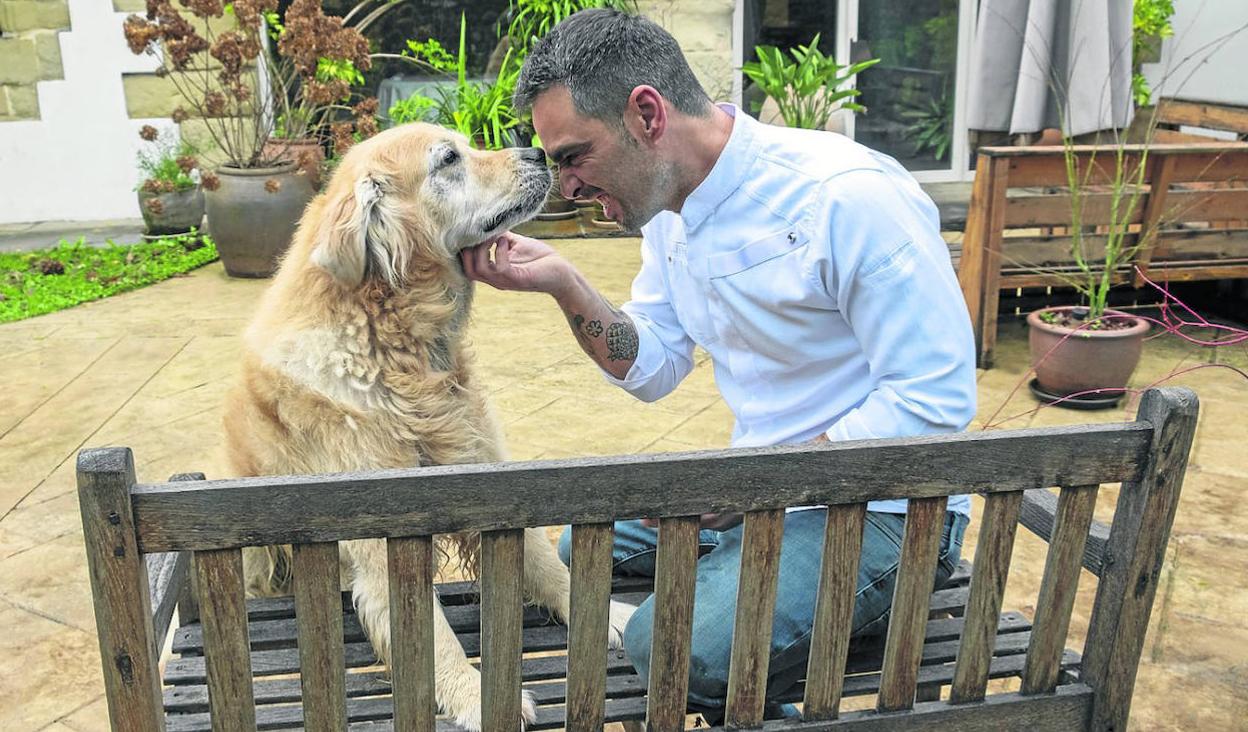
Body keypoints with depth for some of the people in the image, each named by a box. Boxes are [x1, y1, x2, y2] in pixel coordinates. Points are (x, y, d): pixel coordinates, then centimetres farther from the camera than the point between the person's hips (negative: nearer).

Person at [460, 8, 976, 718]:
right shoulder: (669, 204, 3)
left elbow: (936, 399, -23)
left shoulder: (848, 196, -25)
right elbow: (654, 369, 9)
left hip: (881, 508, -8)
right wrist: (563, 281, -7)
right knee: (582, 545, 17)